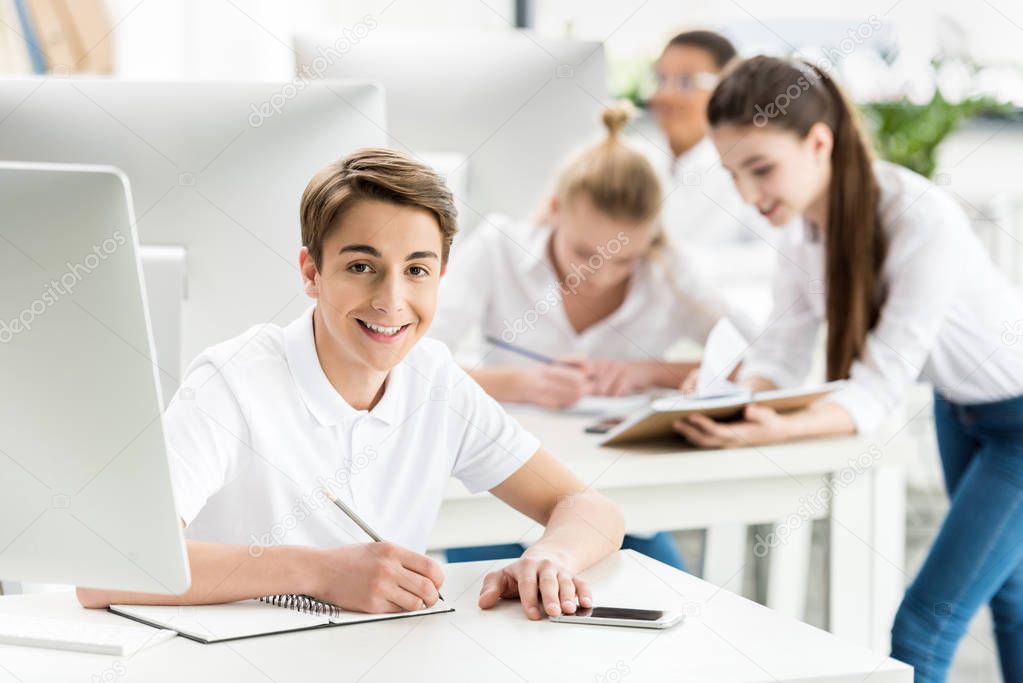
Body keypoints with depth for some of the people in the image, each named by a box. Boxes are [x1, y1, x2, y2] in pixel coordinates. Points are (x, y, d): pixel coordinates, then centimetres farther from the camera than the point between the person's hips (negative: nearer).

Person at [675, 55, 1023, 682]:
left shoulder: (923, 223, -36)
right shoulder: (807, 219, -13)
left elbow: (882, 385, -36)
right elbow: (783, 353, -12)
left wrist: (781, 430, -54)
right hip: (960, 402, 8)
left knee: (922, 629, -11)